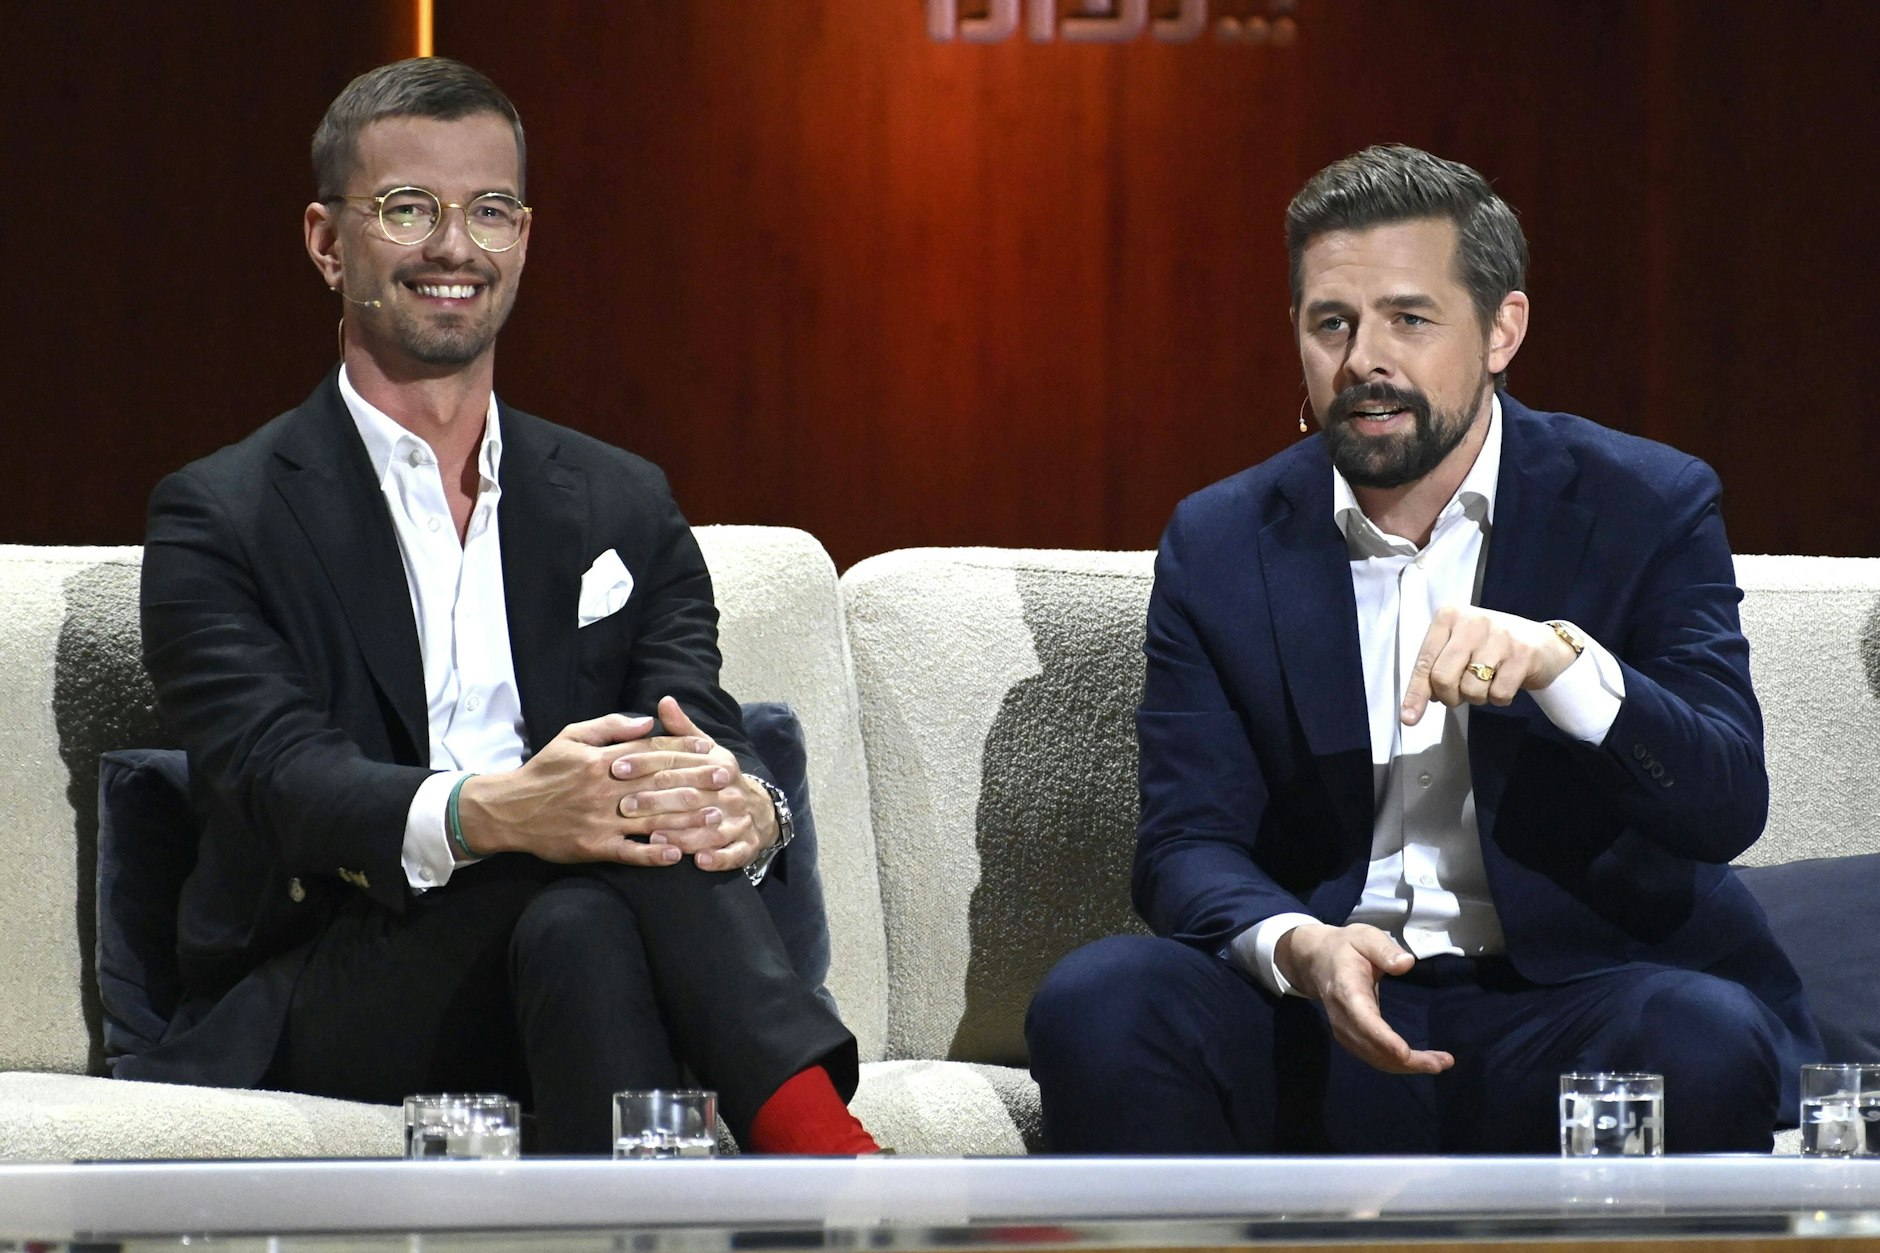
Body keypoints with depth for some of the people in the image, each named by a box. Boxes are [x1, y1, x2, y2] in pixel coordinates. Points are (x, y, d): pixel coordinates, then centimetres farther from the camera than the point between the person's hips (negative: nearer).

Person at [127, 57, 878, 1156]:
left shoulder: (623, 509, 20)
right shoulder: (223, 519, 6)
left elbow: (705, 728, 4)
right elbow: (273, 776, -11)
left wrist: (743, 805, -25)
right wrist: (486, 814, -34)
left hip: (566, 980, 3)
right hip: (321, 1014, -3)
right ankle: (828, 1158, -46)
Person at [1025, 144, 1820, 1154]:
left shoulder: (1647, 509, 0)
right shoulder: (1219, 545, 7)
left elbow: (1727, 804, -10)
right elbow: (1189, 843, 0)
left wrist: (1561, 661, -30)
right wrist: (1300, 948, -25)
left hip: (1565, 1006, -1)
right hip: (1318, 1029, 2)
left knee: (1707, 1045, -35)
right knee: (1095, 1005, -27)